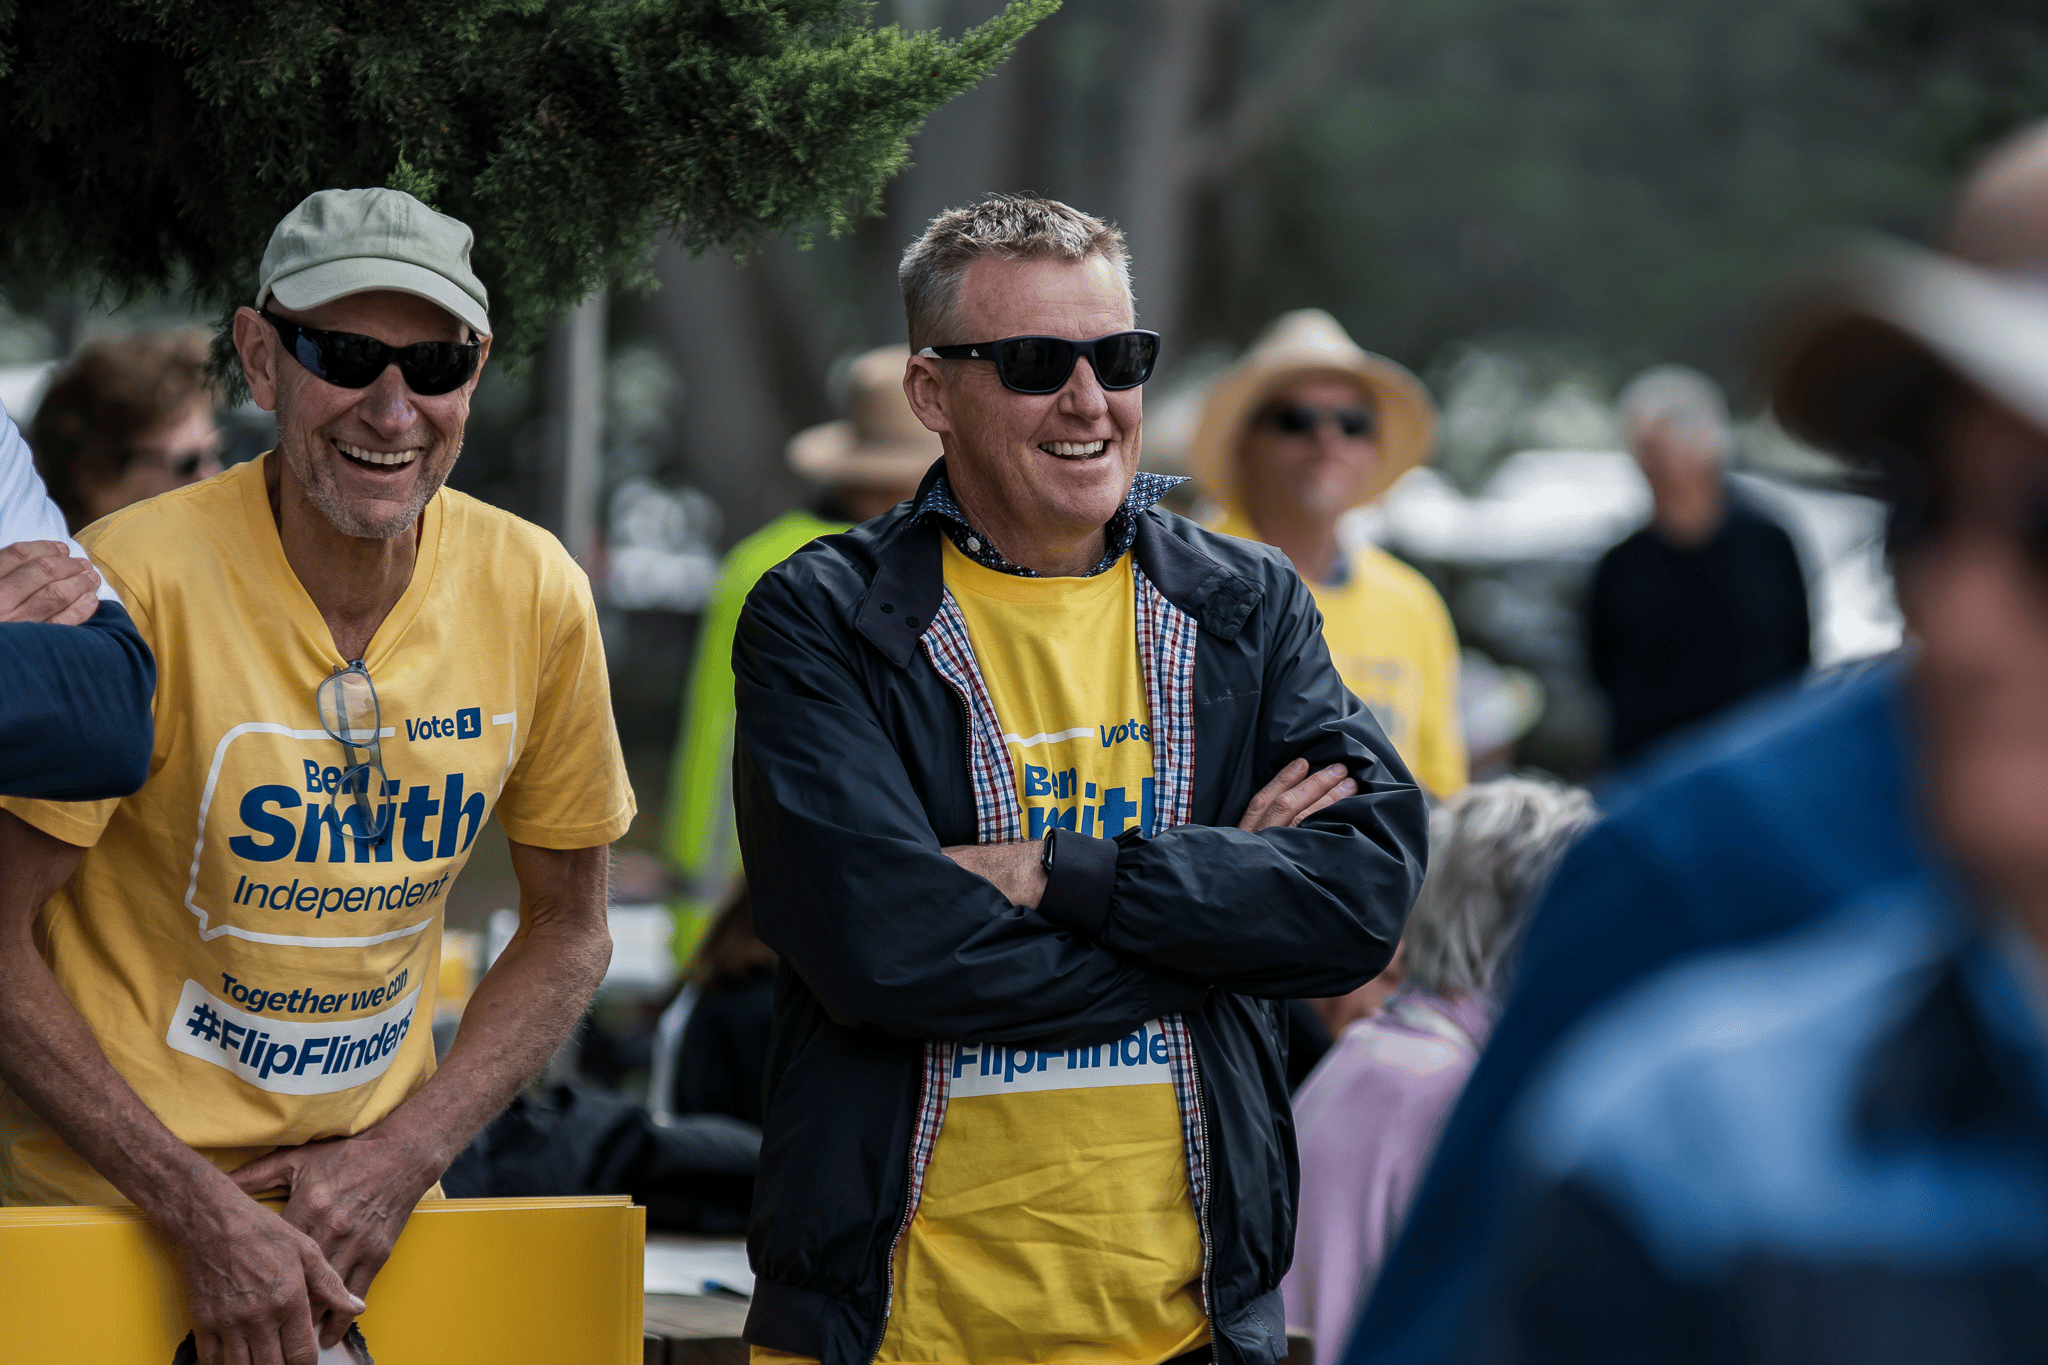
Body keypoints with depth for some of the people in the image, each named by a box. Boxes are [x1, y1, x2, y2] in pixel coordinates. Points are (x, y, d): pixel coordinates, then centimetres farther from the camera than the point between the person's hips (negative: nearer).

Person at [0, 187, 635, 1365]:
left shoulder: (534, 594, -5)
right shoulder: (140, 580, -17)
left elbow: (570, 931, 7)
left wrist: (406, 1155, -7)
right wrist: (203, 1213, -18)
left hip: (367, 1215, 4)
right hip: (112, 1210, -3)